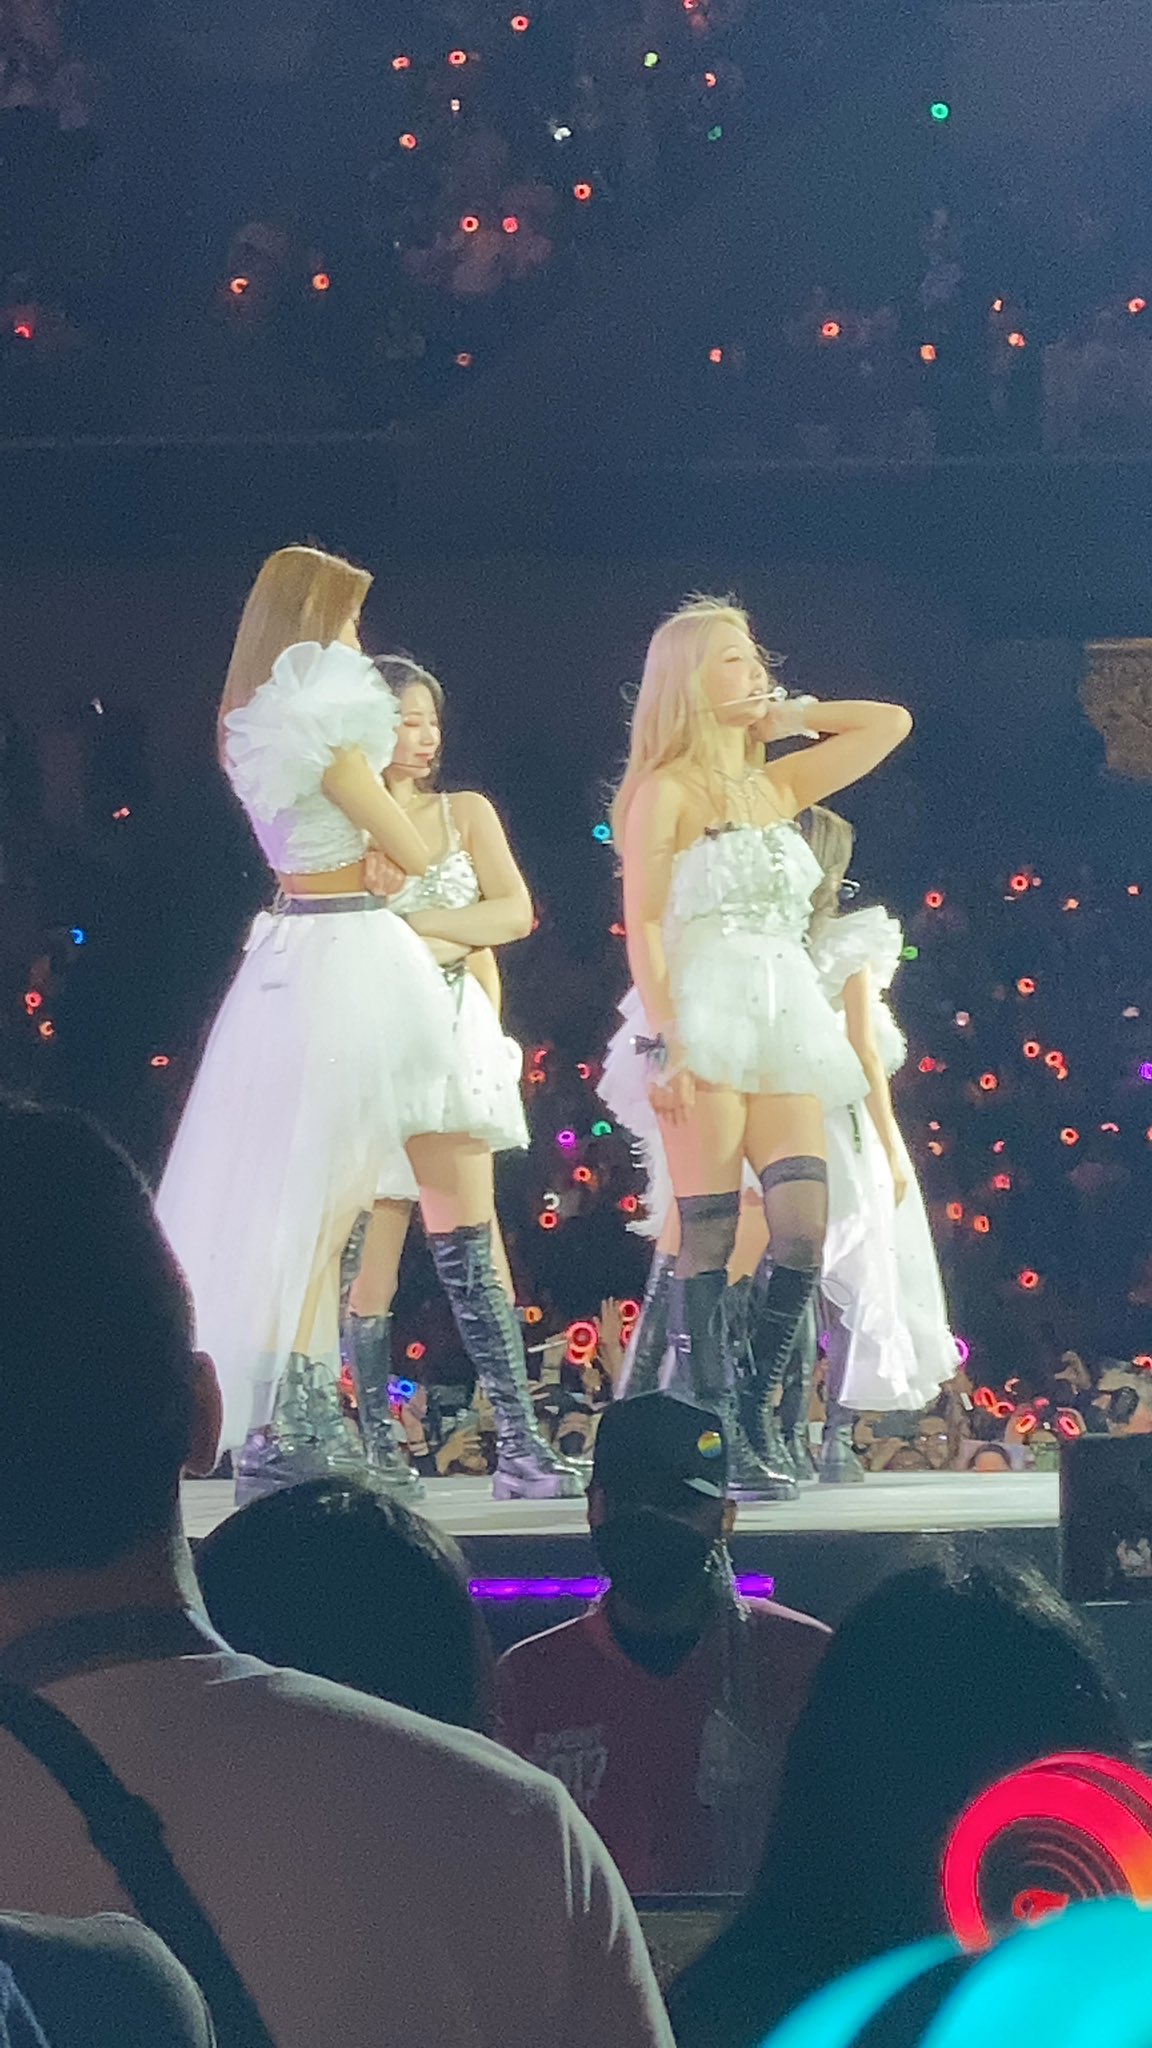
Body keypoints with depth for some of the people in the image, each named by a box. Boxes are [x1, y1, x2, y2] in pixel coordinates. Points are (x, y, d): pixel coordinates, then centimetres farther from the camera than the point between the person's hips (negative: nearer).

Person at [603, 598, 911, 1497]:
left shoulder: (777, 788, 16)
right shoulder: (666, 792, -2)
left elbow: (890, 724, 21)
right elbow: (642, 924, -8)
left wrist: (790, 716, 13)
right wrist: (668, 1044, -17)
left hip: (784, 1018, 6)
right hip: (703, 1017, -6)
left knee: (803, 1228, -5)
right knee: (708, 1236, -8)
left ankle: (759, 1413, 6)